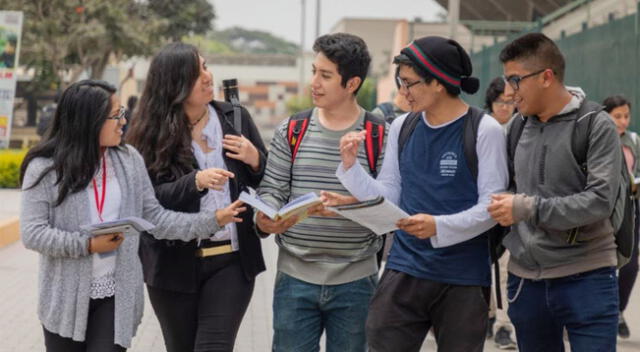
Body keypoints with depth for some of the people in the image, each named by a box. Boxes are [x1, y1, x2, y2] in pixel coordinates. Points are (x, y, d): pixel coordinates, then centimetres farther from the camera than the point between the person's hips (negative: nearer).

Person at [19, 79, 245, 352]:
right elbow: (32, 233, -11)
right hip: (65, 299, -2)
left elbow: (155, 218, 7)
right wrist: (88, 245, -18)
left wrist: (213, 220, -1)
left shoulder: (129, 160, 5)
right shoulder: (45, 167, -7)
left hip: (117, 298, 2)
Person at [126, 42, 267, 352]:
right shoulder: (151, 132, -4)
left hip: (231, 260, 1)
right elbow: (149, 198, -14)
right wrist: (196, 182, -27)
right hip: (174, 265, 0)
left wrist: (255, 160, -11)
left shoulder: (235, 118, 3)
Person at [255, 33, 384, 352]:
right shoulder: (291, 132, 3)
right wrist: (264, 218, -17)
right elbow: (271, 190, 4)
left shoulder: (379, 136, -3)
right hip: (295, 278, 1)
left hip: (355, 282, -1)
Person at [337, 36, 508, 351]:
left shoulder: (485, 130, -8)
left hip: (464, 279, -4)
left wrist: (439, 226, -25)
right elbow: (387, 198, 7)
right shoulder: (401, 127, 7)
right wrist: (350, 165, -7)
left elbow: (492, 207, -12)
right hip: (403, 270, 4)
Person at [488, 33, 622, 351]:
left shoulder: (596, 126, -8)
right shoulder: (517, 127, 8)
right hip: (525, 278, 5)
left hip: (586, 279, -5)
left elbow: (600, 201, -17)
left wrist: (528, 208, -21)